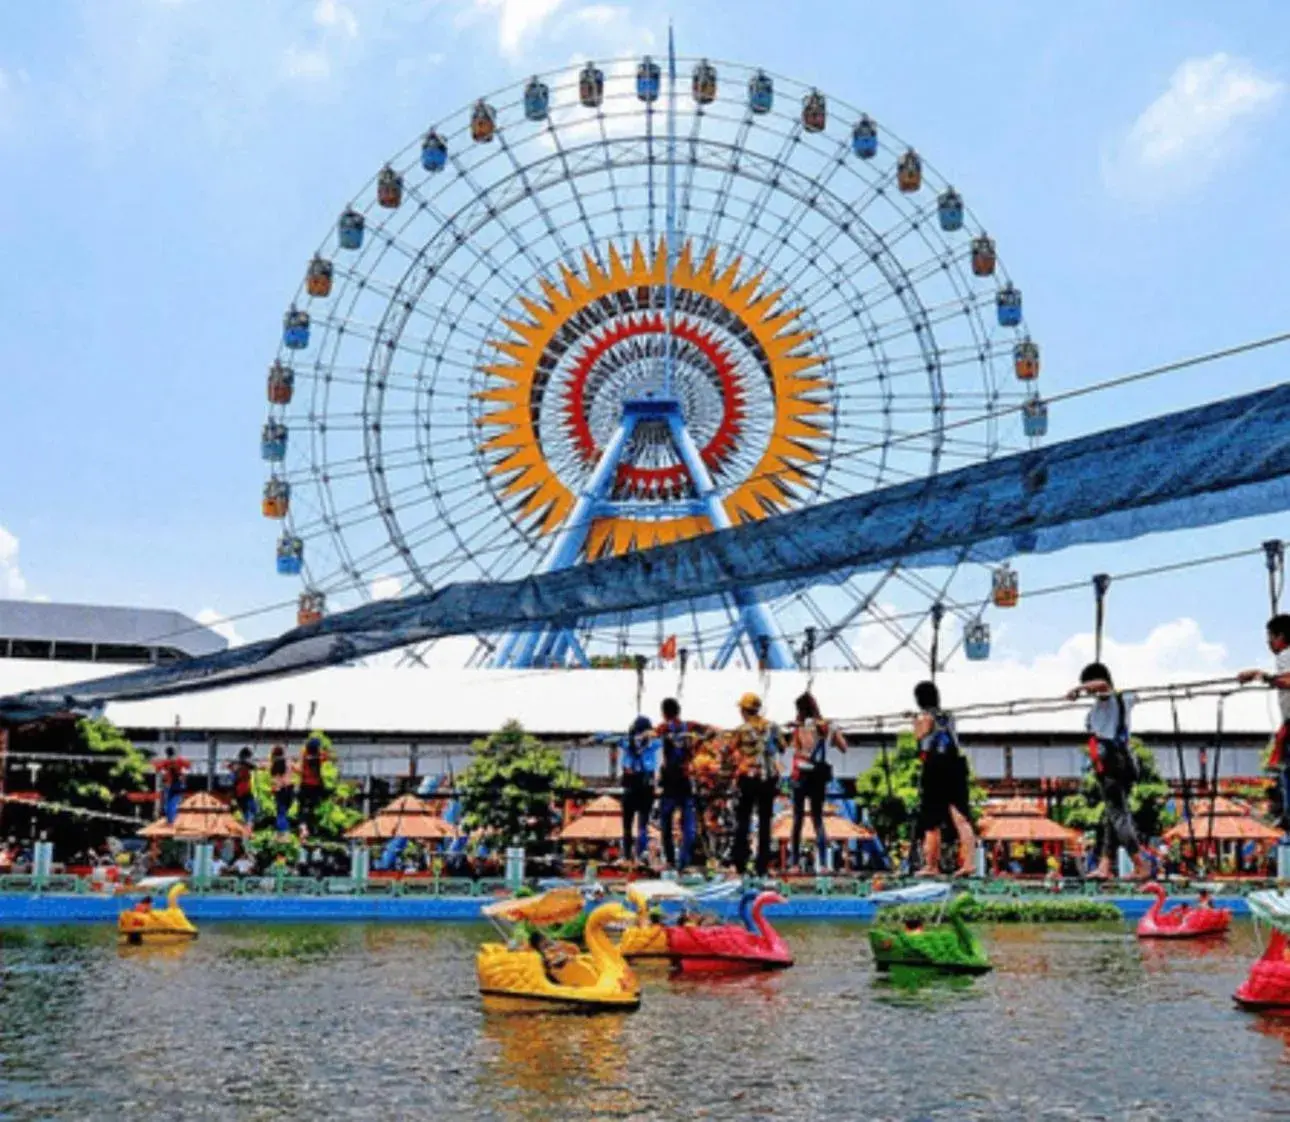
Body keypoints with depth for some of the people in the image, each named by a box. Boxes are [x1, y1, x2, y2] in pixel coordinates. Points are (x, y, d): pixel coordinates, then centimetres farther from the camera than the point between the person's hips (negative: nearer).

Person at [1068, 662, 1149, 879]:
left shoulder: (1106, 699, -5)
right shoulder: (1123, 699, 18)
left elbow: (1103, 684, -29)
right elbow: (1134, 697, 42)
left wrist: (1078, 690, -16)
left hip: (1110, 764, -9)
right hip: (1125, 762, 9)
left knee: (1118, 815, -10)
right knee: (1112, 816, 10)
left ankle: (1140, 867, -15)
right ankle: (1104, 867, 9)